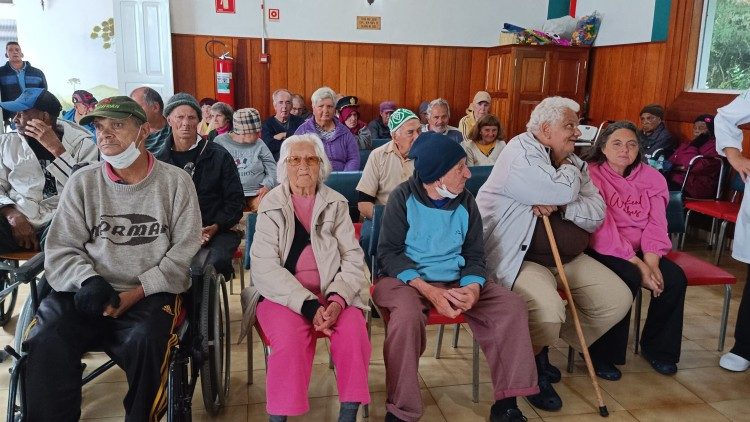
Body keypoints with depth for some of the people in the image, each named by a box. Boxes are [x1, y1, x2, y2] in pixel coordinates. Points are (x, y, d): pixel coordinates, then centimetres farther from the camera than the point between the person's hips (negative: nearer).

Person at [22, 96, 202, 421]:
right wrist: (90, 282, -16)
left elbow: (185, 249, -2)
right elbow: (61, 249, 6)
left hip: (151, 294, -2)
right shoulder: (82, 182, 9)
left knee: (146, 341, -31)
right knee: (46, 341, -25)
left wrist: (136, 293, -12)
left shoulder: (175, 181, 3)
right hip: (87, 294, 2)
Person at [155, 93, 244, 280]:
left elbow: (236, 201, 7)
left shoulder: (219, 156, 7)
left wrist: (215, 227, -9)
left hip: (216, 231, -1)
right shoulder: (159, 160, 11)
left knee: (217, 262, -34)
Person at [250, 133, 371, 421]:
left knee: (354, 332, -26)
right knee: (290, 340, -30)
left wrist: (338, 299, -17)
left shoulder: (336, 204, 7)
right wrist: (309, 305, -20)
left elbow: (353, 258, 2)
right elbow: (265, 268, -9)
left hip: (331, 292, 2)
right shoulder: (271, 206, 0)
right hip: (284, 294, -2)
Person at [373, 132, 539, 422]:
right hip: (406, 279, -4)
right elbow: (389, 252, -12)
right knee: (407, 313, -37)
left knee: (512, 306, -14)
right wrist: (428, 290, -25)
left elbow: (474, 255, 6)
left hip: (454, 281, 5)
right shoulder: (403, 197, -8)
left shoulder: (466, 202, 5)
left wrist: (473, 288, -18)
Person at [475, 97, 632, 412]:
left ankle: (544, 347, 14)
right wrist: (570, 168, -6)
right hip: (518, 256, -9)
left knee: (618, 299, 1)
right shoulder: (520, 153, -13)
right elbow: (562, 190, -29)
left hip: (564, 256, 9)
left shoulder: (572, 162, 12)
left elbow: (596, 214, 1)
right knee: (549, 310, -33)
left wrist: (559, 206, -18)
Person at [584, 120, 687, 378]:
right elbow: (602, 229, -18)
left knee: (675, 278, -15)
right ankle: (601, 354, -13)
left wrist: (651, 261, -19)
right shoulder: (591, 175, -12)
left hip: (639, 251, 6)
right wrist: (638, 265, -21)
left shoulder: (652, 178, 6)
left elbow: (656, 224, -2)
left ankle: (657, 347, 10)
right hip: (602, 250, -6)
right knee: (628, 278, -31)